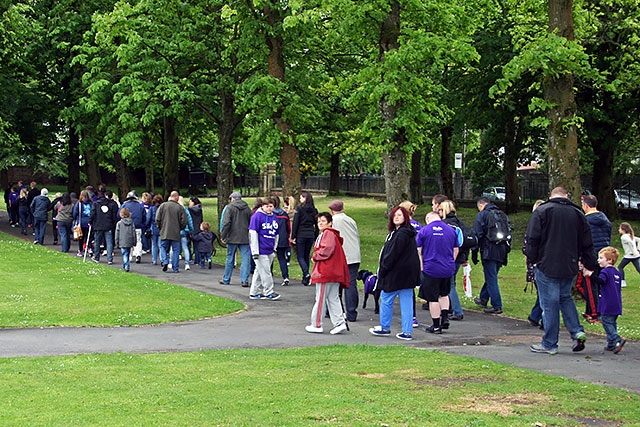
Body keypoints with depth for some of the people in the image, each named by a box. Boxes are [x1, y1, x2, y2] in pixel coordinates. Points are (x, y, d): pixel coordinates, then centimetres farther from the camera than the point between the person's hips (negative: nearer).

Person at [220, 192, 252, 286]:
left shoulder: (230, 207, -3)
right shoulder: (247, 208, 8)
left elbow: (226, 223, -12)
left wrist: (223, 236, -6)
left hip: (232, 238, -2)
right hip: (245, 238, 2)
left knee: (230, 258, 9)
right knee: (245, 259, 1)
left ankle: (226, 279, 19)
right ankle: (244, 280, -6)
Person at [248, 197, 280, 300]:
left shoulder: (274, 218, 11)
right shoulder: (257, 216, -10)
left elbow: (276, 235, 22)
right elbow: (253, 234, -12)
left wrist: (274, 249, 19)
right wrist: (255, 251, -15)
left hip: (270, 251, 7)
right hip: (260, 251, -7)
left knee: (259, 271, 13)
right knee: (265, 271, -4)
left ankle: (255, 292, 19)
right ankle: (269, 292, 3)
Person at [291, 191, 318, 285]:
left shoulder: (299, 209, -8)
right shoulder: (314, 210, 6)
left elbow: (295, 224, -9)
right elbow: (317, 225, 9)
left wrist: (293, 236, -5)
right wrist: (315, 238, 15)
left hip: (301, 235, -5)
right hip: (310, 235, 5)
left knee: (300, 256, 1)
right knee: (307, 256, 14)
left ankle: (306, 274, -20)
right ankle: (305, 278, 16)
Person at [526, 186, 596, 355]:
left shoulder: (542, 211, -4)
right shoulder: (578, 214, 8)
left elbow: (532, 239, -9)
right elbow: (587, 244, 11)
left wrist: (532, 260, 0)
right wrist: (590, 265, 18)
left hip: (547, 266, -5)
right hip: (569, 267, 5)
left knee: (549, 304, -1)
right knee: (565, 298, 22)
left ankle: (549, 344, 4)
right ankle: (577, 332, 6)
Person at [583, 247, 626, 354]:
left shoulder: (605, 271, -11)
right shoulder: (617, 273, 15)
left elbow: (601, 281, -31)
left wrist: (590, 274, -34)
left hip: (608, 306, -8)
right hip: (617, 305, 8)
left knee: (607, 323, -5)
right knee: (612, 323, 15)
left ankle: (617, 340, -19)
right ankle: (611, 344, 17)